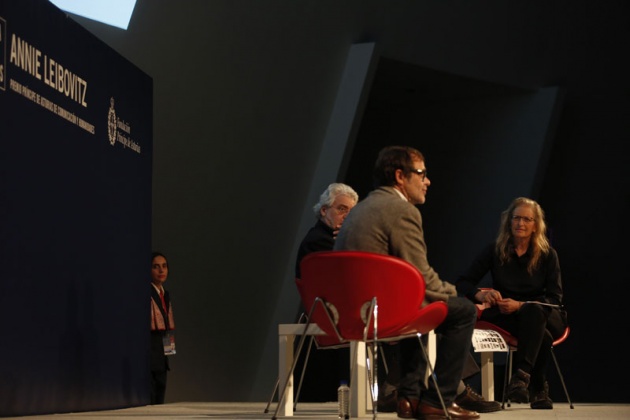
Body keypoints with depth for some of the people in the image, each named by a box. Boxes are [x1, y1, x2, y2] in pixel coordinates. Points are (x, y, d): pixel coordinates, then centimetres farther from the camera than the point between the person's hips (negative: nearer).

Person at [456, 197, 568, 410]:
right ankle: (538, 388, -25)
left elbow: (555, 298, -7)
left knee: (532, 311, -39)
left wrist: (520, 305, -25)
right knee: (542, 335, -36)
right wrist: (481, 295, -28)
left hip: (544, 316, 0)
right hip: (505, 317, 0)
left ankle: (522, 375, -46)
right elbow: (463, 282, -4)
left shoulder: (548, 255, -1)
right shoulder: (495, 251, -1)